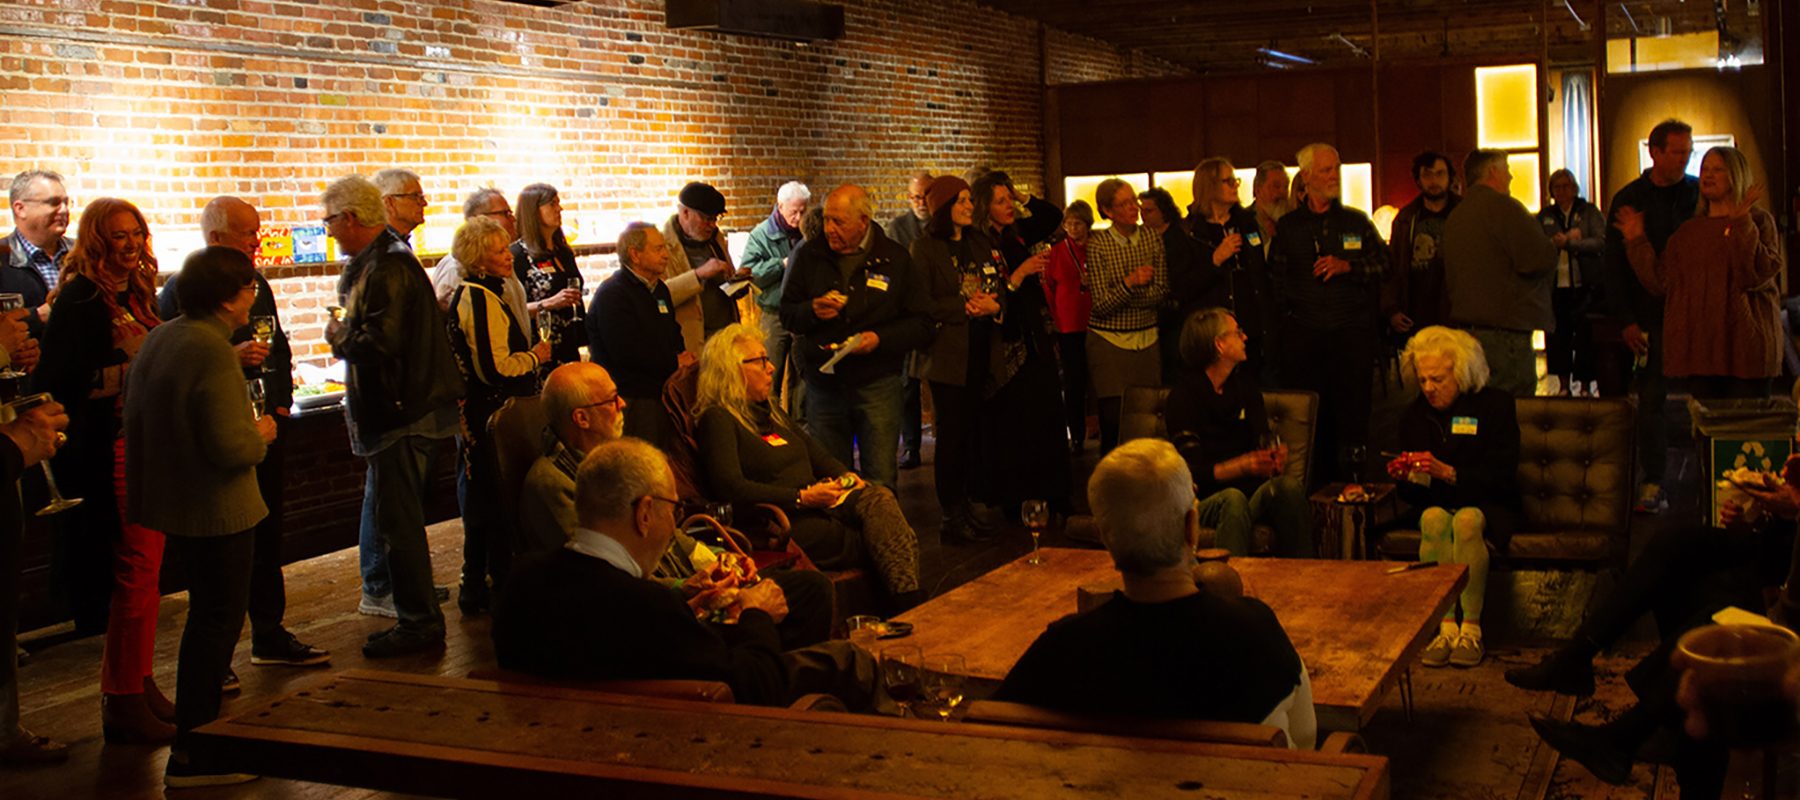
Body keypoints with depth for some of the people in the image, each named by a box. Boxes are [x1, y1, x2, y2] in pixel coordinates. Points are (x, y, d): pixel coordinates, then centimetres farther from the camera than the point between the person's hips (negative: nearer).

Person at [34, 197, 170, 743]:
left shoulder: (136, 294, 14)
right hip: (113, 448, -8)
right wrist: (130, 374, -20)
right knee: (136, 572, -6)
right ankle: (124, 704, 3)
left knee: (145, 570, 12)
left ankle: (139, 685, 22)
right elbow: (56, 379, -16)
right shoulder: (81, 297, -10)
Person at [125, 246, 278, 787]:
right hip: (216, 509, -10)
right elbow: (230, 447, -28)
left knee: (209, 615, 22)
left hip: (174, 499, 10)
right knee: (219, 620, 0)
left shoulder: (159, 338, 6)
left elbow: (136, 416, 15)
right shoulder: (213, 352, -23)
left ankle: (194, 733, 34)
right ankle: (192, 757, 5)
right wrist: (260, 434, -6)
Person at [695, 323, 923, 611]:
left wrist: (845, 477, 4)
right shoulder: (717, 420, -4)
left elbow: (816, 454, 28)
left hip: (818, 505, 7)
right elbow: (730, 488, -17)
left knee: (879, 498, -26)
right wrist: (802, 498, -21)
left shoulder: (768, 411, 24)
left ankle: (910, 602, -40)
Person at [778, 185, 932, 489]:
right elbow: (787, 314, 11)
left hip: (877, 383, -2)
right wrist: (812, 310, -12)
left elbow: (922, 324, 1)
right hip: (823, 381, 2)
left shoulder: (895, 259, 1)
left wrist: (880, 339, -15)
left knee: (880, 483, -4)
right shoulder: (809, 255, 5)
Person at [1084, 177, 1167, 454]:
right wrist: (1130, 283, -27)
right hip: (1108, 340, -3)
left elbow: (1161, 294, -1)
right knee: (1114, 418, -5)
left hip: (1147, 338, 3)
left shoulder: (1152, 239, 2)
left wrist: (1119, 295, -12)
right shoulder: (1097, 245, -6)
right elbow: (1101, 304, -11)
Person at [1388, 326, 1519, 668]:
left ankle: (1471, 628, -30)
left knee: (1467, 520, -37)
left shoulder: (1494, 404, -2)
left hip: (1486, 505, -3)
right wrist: (1406, 476, -13)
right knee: (1434, 520, -33)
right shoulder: (1414, 414, 9)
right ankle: (1446, 627, -34)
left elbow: (1503, 476, -12)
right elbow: (1410, 493, 12)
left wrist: (1449, 473, -24)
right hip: (1435, 502, 3)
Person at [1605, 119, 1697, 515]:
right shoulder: (1627, 199, 5)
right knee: (1652, 398, -1)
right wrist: (1626, 319, -3)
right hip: (1651, 315, 0)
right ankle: (1652, 483, 4)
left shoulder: (1701, 194, 7)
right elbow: (1614, 265, 5)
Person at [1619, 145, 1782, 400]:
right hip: (1696, 346, 4)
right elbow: (1661, 282, 8)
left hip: (1744, 345, -4)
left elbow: (1757, 276, -14)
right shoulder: (1688, 231, 16)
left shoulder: (1759, 222, 2)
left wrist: (1741, 225, -19)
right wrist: (1637, 242, 4)